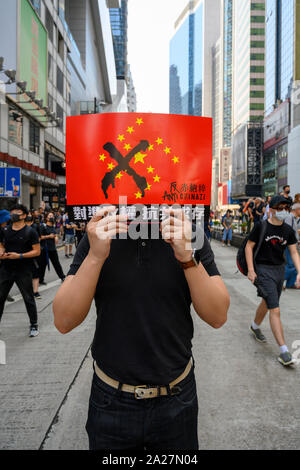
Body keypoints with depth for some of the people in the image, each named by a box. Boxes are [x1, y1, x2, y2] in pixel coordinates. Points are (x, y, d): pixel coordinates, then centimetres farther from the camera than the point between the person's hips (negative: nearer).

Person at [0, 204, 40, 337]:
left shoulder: (30, 232, -5)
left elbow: (37, 251, -8)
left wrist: (19, 256, -18)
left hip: (23, 271, -4)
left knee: (28, 298, 6)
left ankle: (34, 325, 21)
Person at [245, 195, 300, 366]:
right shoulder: (261, 227, -10)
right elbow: (249, 246, -6)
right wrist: (251, 270, -12)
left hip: (280, 269, 6)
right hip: (264, 270, -6)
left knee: (267, 303, 21)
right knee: (275, 310, -11)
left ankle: (255, 326, 47)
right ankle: (284, 350, -7)